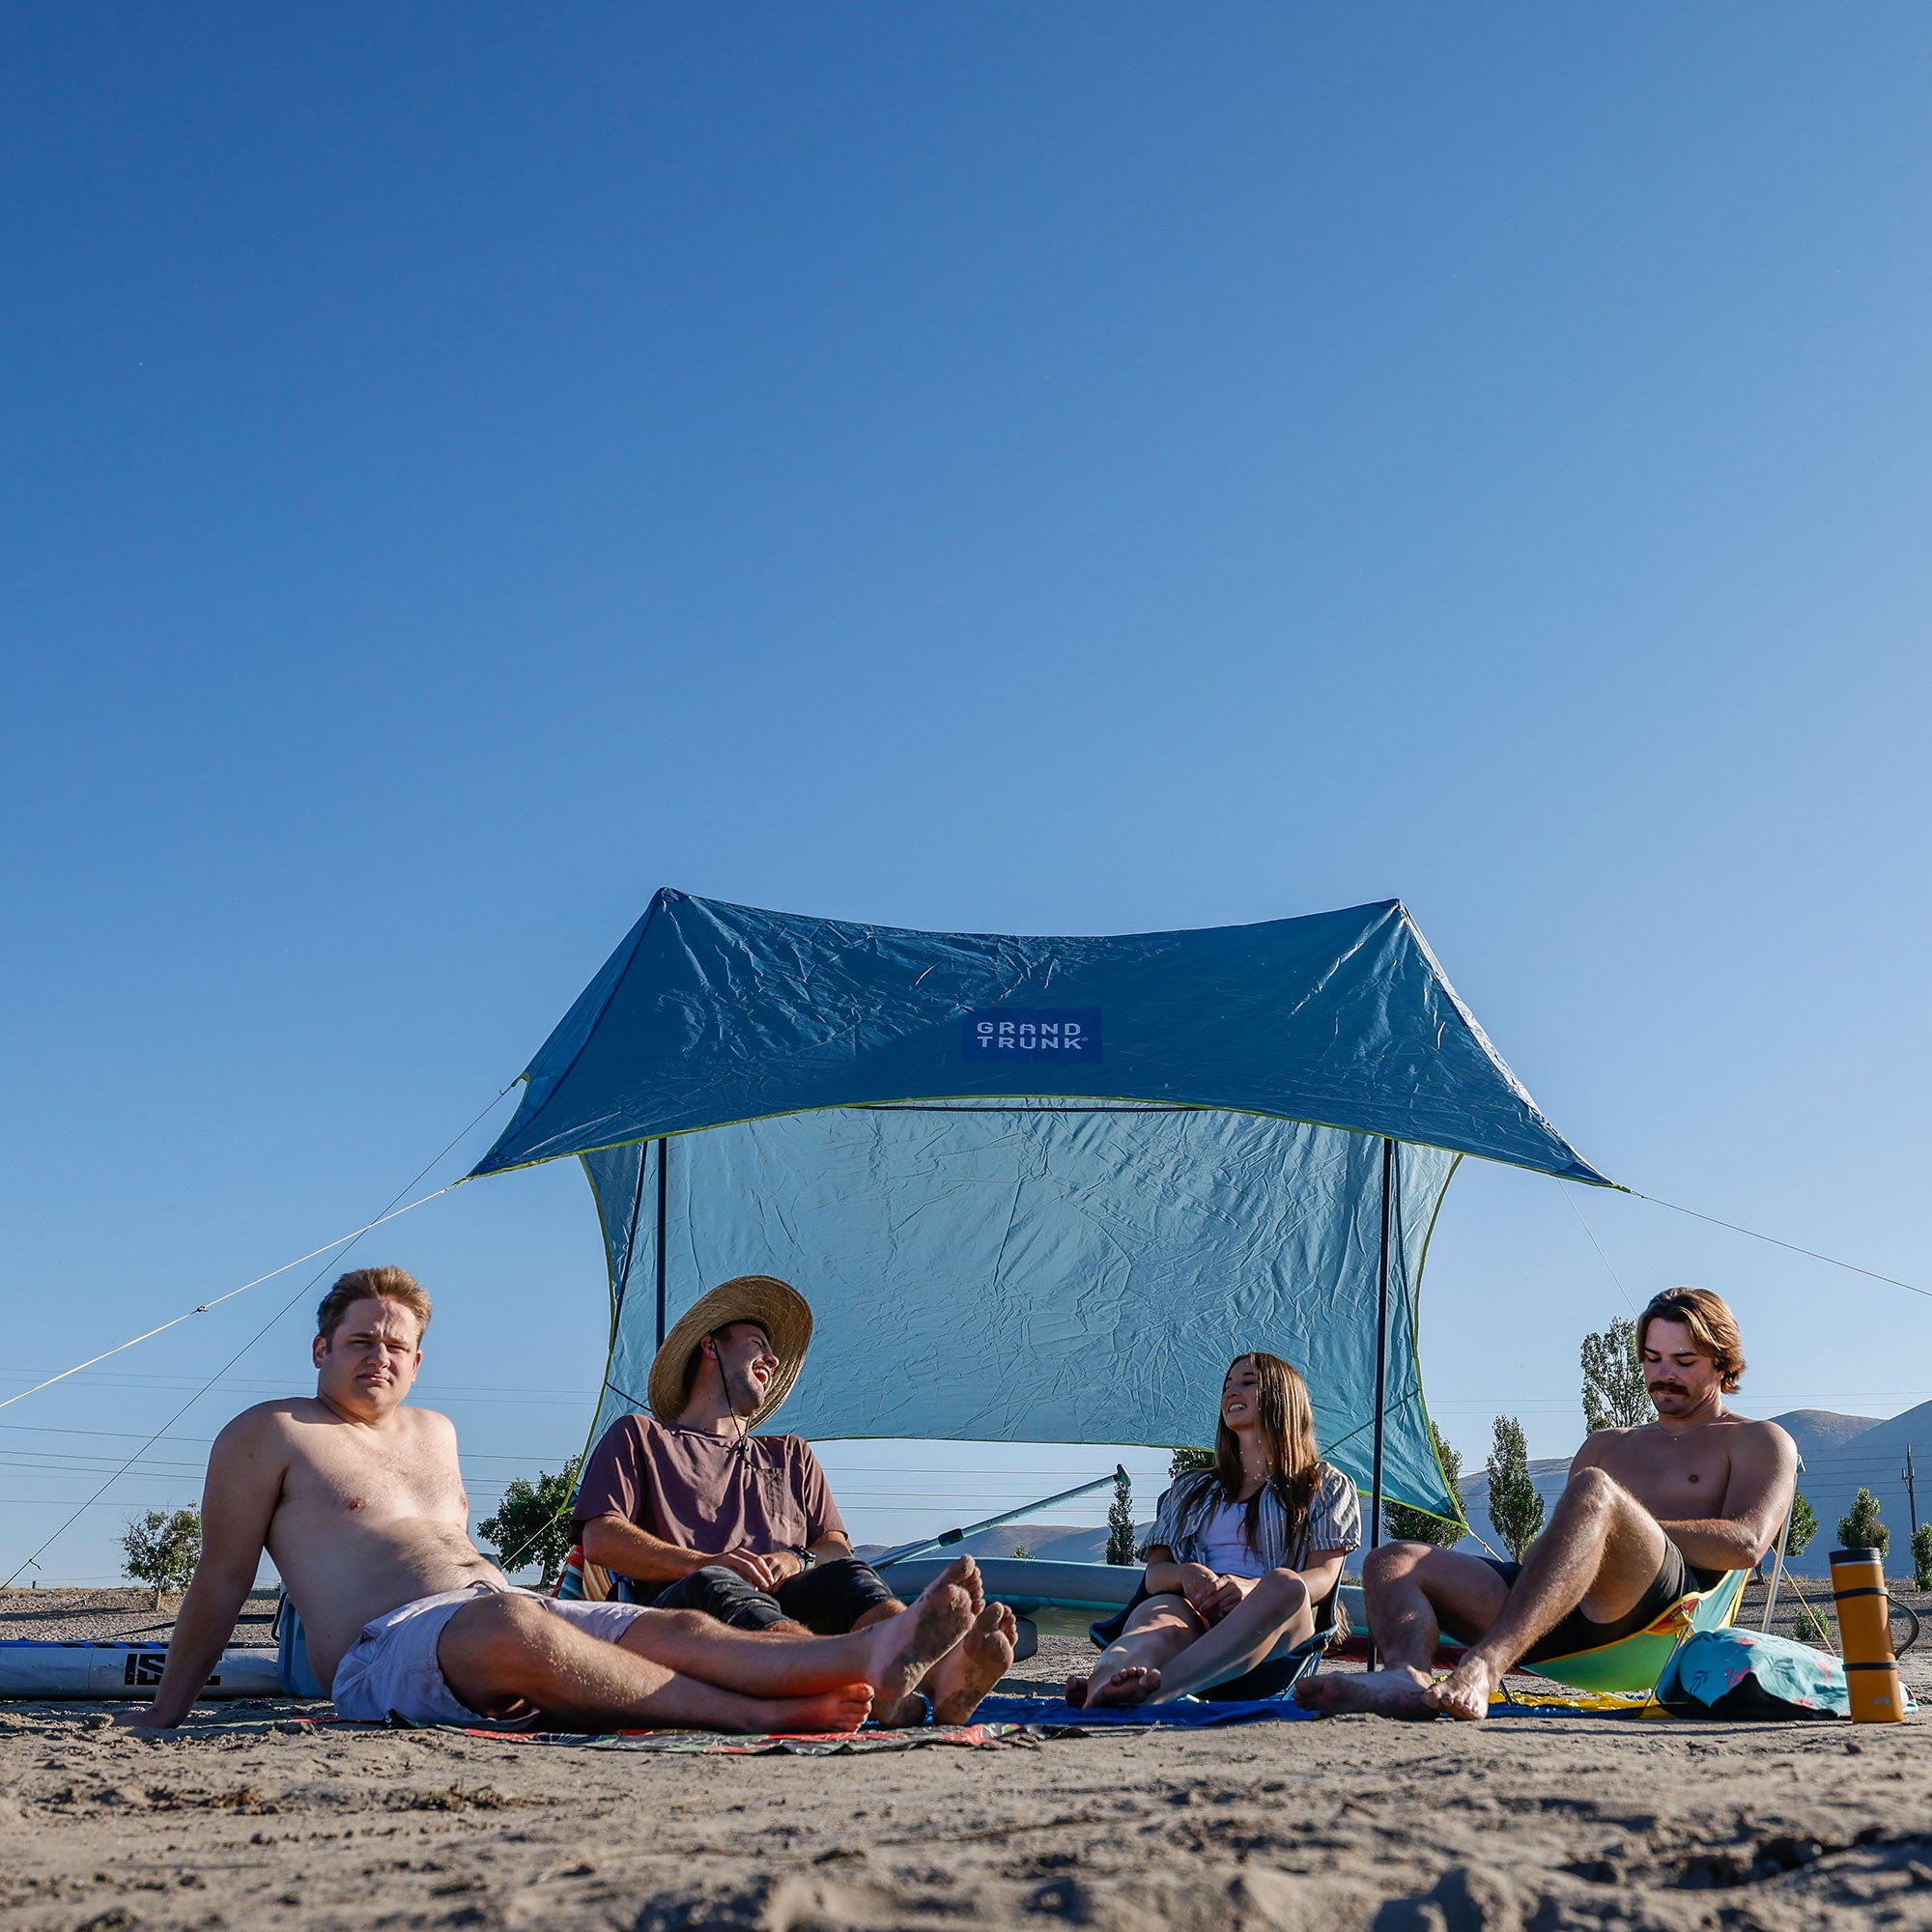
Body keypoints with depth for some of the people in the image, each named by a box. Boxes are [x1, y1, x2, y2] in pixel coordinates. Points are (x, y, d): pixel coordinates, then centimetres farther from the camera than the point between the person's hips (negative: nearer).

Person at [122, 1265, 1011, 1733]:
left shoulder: (435, 1433, 26)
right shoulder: (269, 1436, 7)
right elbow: (222, 1581, 5)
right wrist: (161, 1717, 3)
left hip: (503, 1609, 7)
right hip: (387, 1641, -6)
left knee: (679, 1630, -20)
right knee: (510, 1625, -41)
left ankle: (876, 1655, -43)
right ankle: (759, 1717, -45)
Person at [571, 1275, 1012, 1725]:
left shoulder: (791, 1455, 37)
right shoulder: (638, 1437, 24)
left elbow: (836, 1547, 23)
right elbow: (600, 1540, 7)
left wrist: (798, 1563, -3)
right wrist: (706, 1563, -9)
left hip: (788, 1609, 4)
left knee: (845, 1574, -29)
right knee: (713, 1587, -38)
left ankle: (945, 1676, -62)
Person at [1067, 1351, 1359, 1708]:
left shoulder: (1324, 1485, 23)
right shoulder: (1192, 1489, 33)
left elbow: (1325, 1574, 6)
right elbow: (1154, 1573, 21)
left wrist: (1252, 1587, -16)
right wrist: (1187, 1573, -7)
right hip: (1193, 1616, 2)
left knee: (1285, 1584, -39)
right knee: (1158, 1615, -35)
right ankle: (1101, 1689, -72)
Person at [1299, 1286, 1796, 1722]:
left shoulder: (1759, 1442, 20)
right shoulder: (1605, 1445, 37)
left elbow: (1746, 1543, 0)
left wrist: (1627, 1527, -6)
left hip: (1665, 1600, -6)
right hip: (1562, 1626, 6)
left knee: (1592, 1492, -36)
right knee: (1392, 1562, -12)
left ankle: (1482, 1667, -54)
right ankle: (1407, 1677, -47)